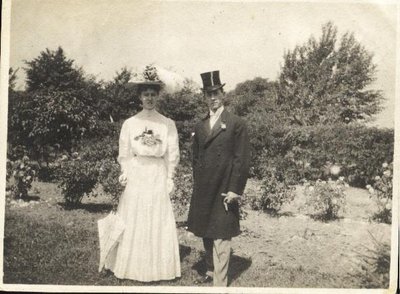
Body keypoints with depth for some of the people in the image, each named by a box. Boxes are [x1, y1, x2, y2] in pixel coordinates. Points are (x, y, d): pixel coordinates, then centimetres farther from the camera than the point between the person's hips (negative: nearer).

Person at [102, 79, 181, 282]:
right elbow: (124, 153, 7)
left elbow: (172, 155, 4)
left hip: (158, 177, 0)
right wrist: (125, 173, -4)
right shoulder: (130, 123, 4)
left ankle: (157, 268, 15)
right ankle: (133, 266, 18)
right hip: (135, 177, 1)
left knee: (157, 223, 4)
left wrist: (169, 177, -1)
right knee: (132, 223, 5)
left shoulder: (168, 124, 2)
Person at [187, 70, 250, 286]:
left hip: (224, 190, -6)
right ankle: (210, 271, 33)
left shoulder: (236, 124, -4)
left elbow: (241, 160, -8)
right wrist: (197, 183, 10)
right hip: (203, 190, 6)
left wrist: (235, 190, -12)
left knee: (221, 237, -4)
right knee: (206, 234, 16)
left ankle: (220, 283, 2)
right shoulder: (200, 127, 13)